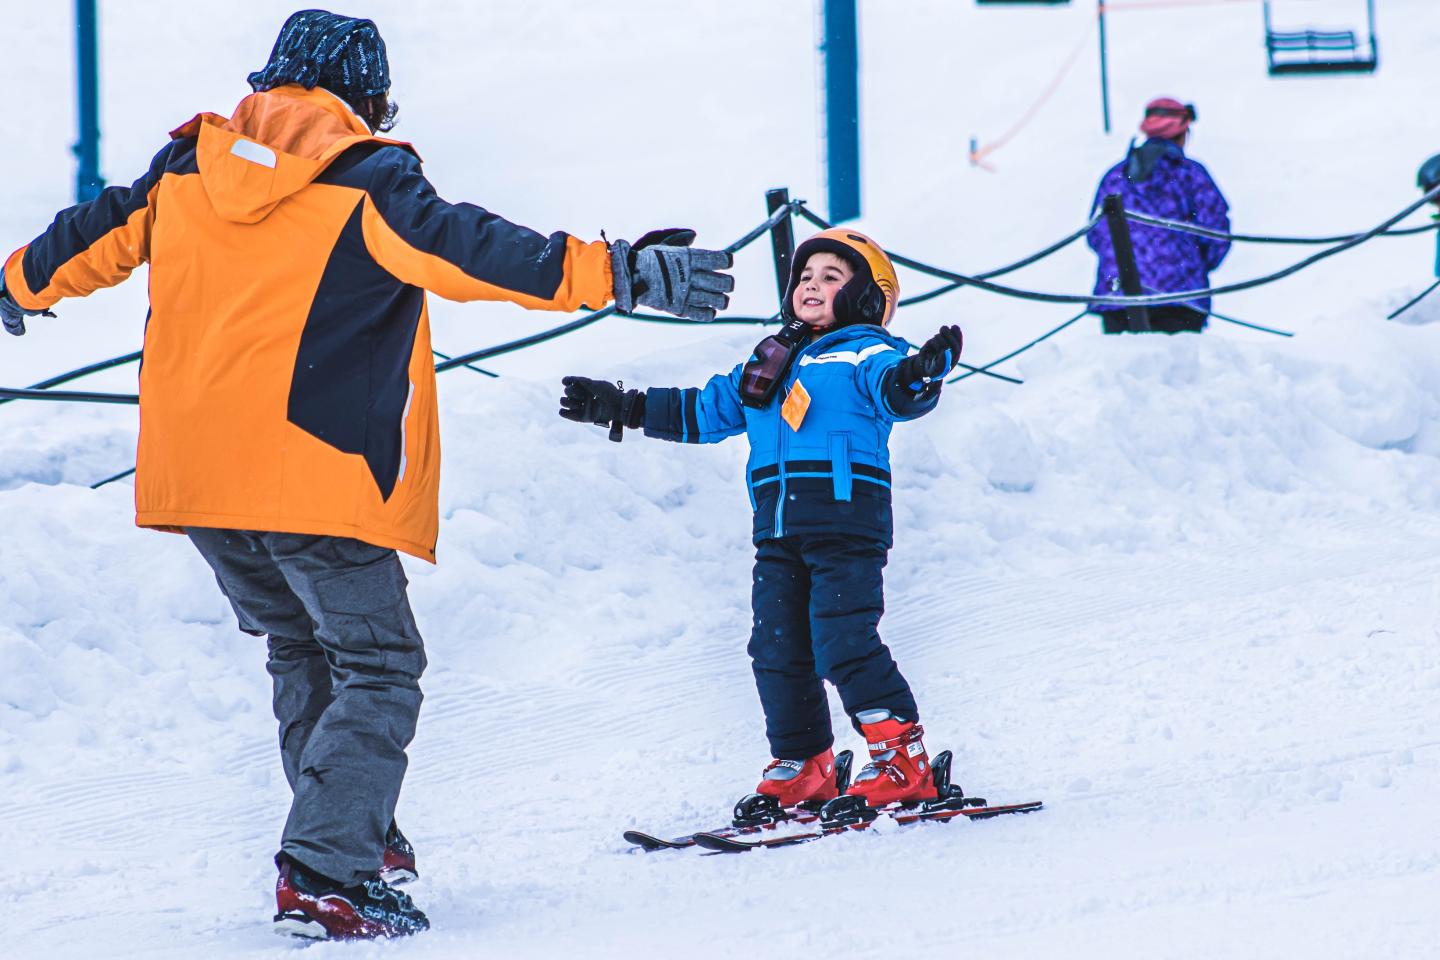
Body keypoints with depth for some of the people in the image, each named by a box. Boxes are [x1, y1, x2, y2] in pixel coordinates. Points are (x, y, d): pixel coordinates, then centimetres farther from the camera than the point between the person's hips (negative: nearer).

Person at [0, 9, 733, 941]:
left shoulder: (186, 166, 11)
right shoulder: (364, 181, -8)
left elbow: (98, 236, 25)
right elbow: (466, 248, -21)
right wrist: (612, 273, -25)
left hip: (197, 472, 7)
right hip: (318, 477, -7)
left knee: (303, 648, 25)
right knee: (377, 669, 1)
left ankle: (358, 840, 28)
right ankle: (323, 879, -13)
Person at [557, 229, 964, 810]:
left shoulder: (865, 353, 3)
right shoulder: (769, 363, 24)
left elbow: (897, 391, -18)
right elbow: (704, 411, 33)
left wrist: (922, 373, -41)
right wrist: (622, 408, 33)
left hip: (847, 517, -7)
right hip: (778, 530, 7)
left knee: (843, 643, -15)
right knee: (777, 651, 5)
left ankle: (905, 761, -9)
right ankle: (801, 767, 17)